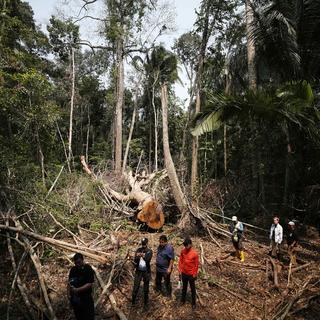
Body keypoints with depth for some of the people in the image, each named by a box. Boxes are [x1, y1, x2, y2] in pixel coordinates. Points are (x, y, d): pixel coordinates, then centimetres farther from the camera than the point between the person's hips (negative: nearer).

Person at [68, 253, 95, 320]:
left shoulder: (88, 269, -13)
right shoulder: (73, 269, 3)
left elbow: (90, 284, -17)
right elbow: (69, 282, 11)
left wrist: (77, 290, -24)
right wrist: (69, 293, -1)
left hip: (86, 298, -5)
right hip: (75, 298, 5)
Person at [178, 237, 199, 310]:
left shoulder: (194, 253, -21)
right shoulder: (182, 251, -10)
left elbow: (196, 265, -12)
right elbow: (180, 261, 1)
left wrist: (194, 275, -8)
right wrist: (180, 271, 1)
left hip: (191, 274, -3)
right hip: (184, 273, 3)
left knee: (192, 289, 15)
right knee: (184, 287, 22)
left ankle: (193, 303, 33)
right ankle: (183, 300, 41)